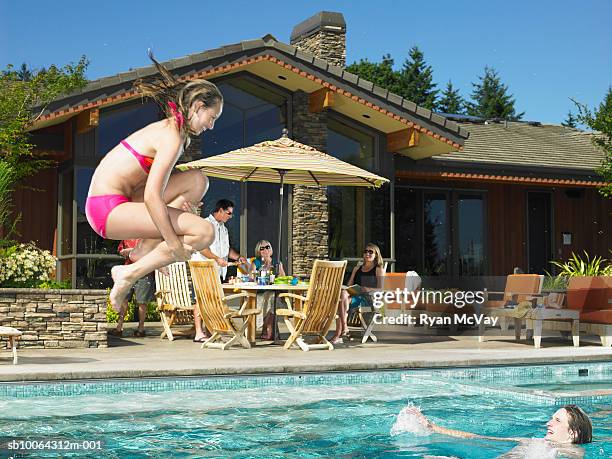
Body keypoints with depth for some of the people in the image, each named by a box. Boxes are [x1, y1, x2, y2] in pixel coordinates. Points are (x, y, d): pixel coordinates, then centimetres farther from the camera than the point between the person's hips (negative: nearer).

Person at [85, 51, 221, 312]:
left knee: (197, 181, 7)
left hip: (118, 201, 10)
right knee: (204, 231, -14)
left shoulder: (170, 129, 14)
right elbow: (152, 196, -24)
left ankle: (143, 252, 5)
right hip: (109, 209, -10)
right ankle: (129, 274, -6)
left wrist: (175, 205, 3)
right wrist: (174, 244, -18)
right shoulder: (173, 138, -16)